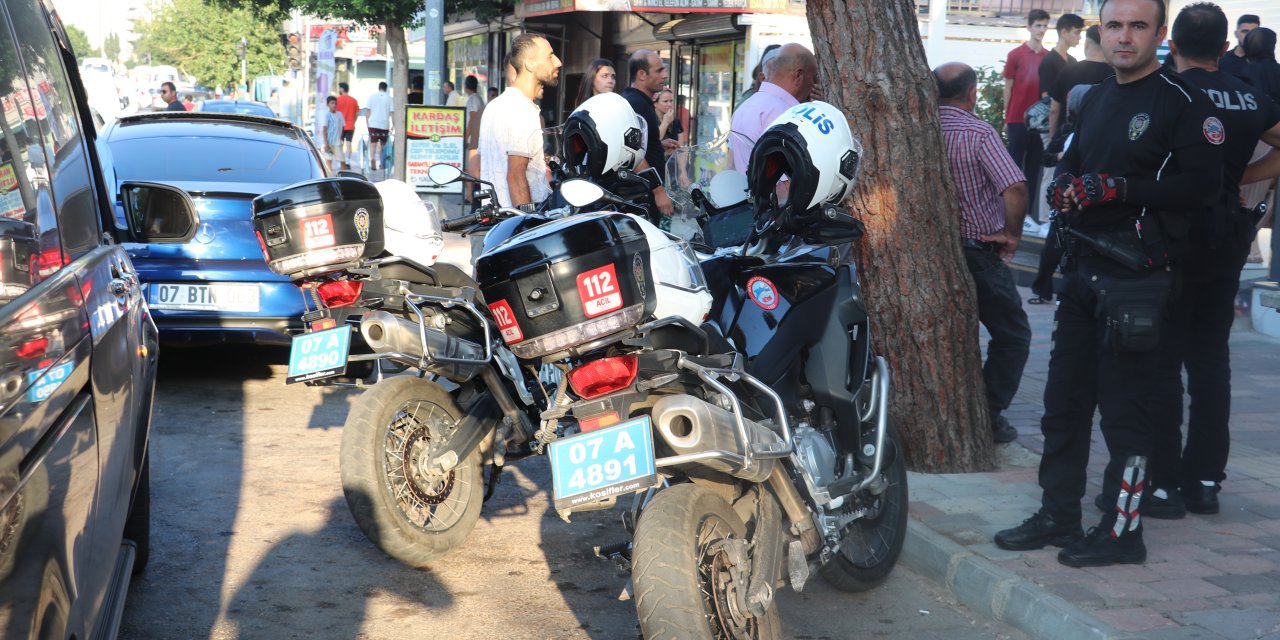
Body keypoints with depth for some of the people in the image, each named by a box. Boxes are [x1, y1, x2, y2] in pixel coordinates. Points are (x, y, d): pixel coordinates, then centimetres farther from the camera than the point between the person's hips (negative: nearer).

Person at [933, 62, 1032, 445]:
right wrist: (1012, 233, -12)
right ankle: (989, 417, 3)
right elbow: (1015, 187, -27)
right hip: (978, 252, -6)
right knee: (1012, 336, 9)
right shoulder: (978, 133, -15)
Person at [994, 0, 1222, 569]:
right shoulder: (1094, 100, 16)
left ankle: (1121, 530, 9)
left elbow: (1202, 184, -17)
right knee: (1064, 401, 12)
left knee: (1126, 410, -2)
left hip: (1138, 279, -8)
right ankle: (1058, 516, 22)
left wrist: (1118, 188, -22)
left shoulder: (1181, 100, -9)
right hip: (1083, 268, 8)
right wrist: (1064, 190, 1)